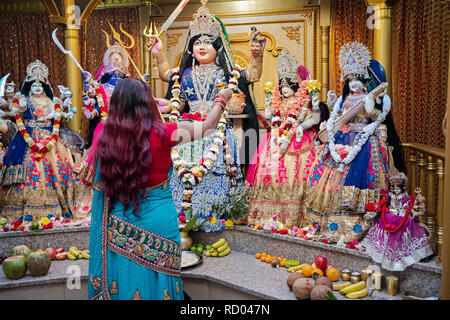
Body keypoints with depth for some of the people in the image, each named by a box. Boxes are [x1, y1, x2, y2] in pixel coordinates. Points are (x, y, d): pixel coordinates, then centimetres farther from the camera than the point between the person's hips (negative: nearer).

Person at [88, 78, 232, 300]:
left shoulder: (106, 139, -4)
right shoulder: (161, 134, -14)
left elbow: (102, 193, 5)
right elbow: (208, 126, -1)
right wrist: (222, 98, 14)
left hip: (120, 229, 4)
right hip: (158, 223, -3)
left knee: (122, 285, 17)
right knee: (156, 282, 13)